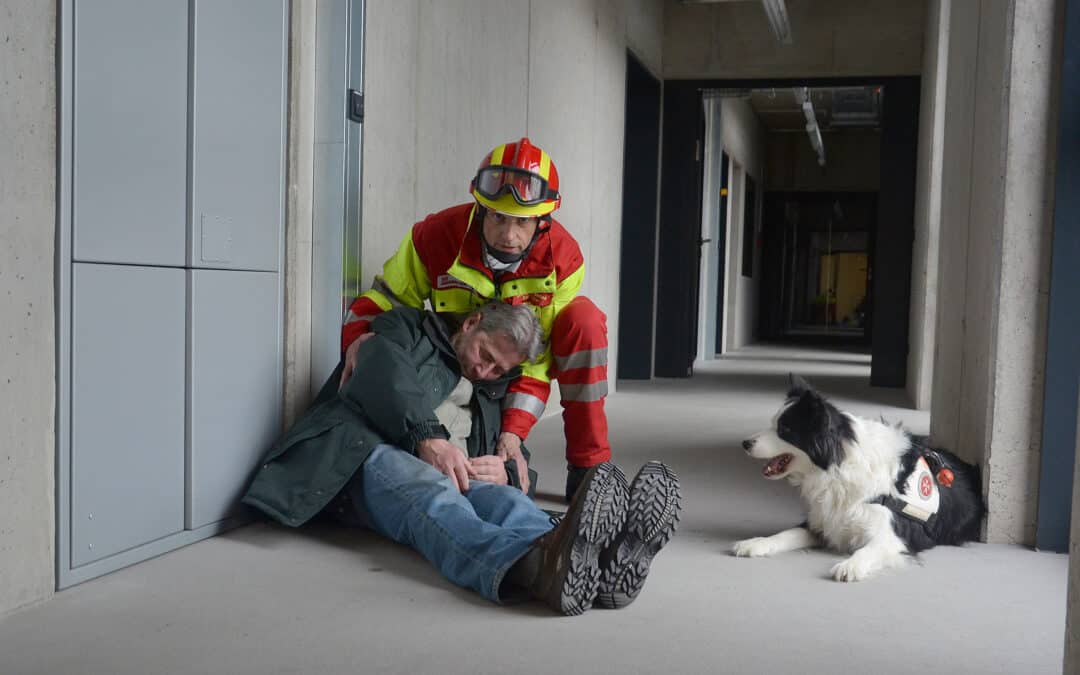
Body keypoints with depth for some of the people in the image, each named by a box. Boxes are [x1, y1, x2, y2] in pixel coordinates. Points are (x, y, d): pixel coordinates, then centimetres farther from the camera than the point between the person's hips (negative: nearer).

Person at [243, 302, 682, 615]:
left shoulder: (490, 399, 33)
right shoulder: (408, 329, 17)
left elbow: (522, 467, 25)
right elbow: (384, 376, -6)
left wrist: (506, 472, -2)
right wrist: (428, 436, -23)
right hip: (367, 453, -4)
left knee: (499, 497, -32)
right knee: (430, 493, -40)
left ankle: (597, 559, -65)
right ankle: (536, 563, -73)